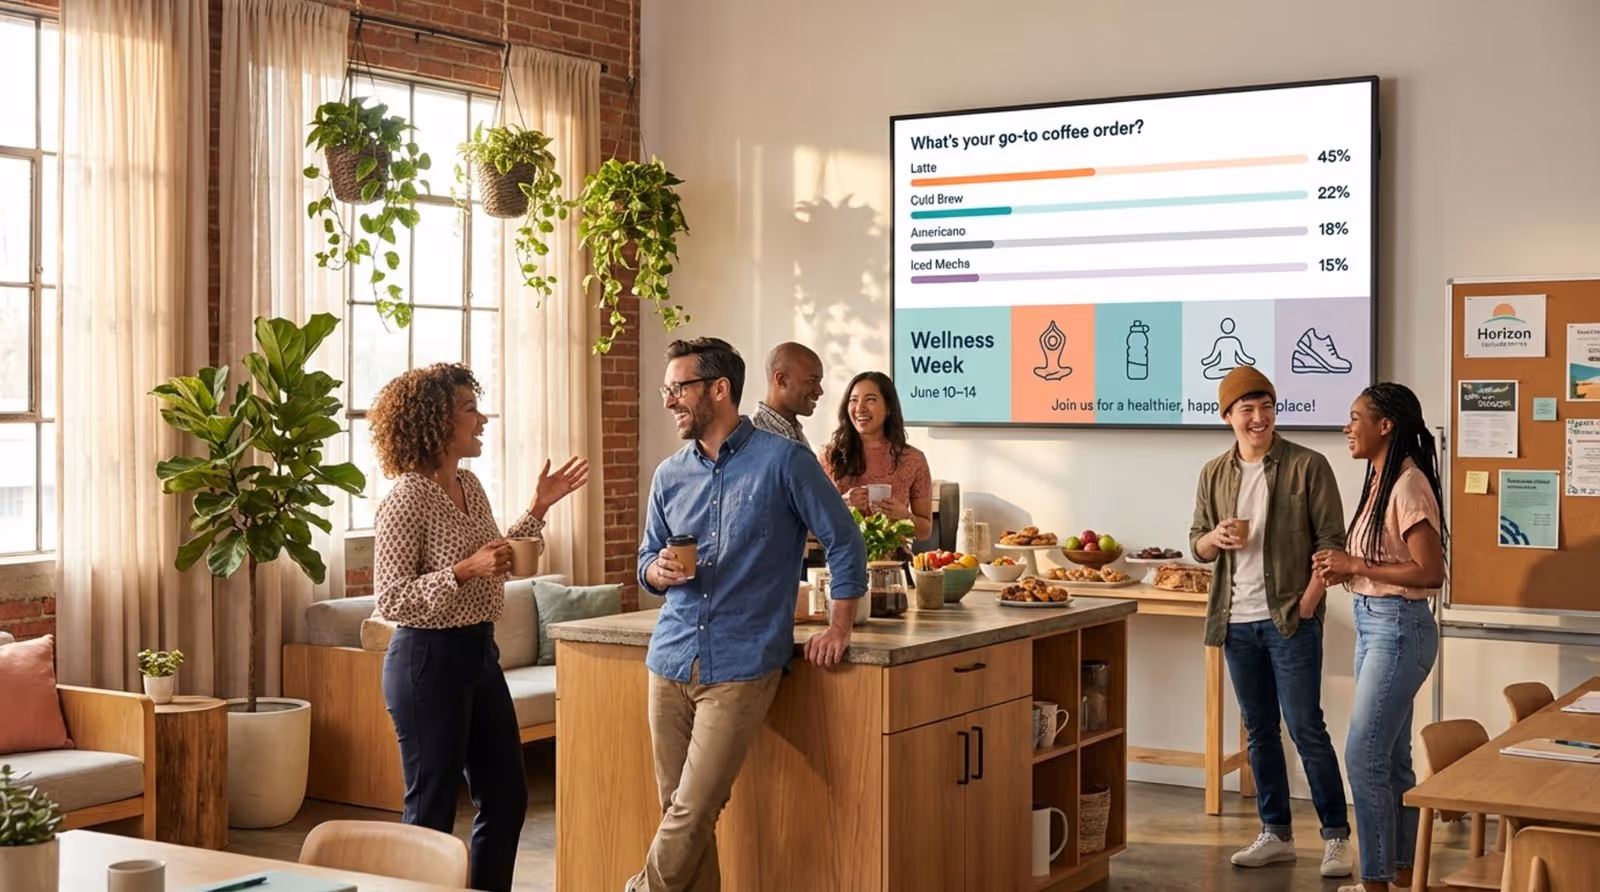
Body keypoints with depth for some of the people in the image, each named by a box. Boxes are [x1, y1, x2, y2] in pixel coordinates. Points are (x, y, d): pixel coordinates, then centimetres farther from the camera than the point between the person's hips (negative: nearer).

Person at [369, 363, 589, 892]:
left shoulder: (469, 485, 8)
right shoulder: (406, 499, -17)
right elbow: (390, 600, -19)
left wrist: (538, 509, 14)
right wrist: (465, 570, -27)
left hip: (480, 653, 9)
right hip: (429, 660, -9)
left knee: (506, 797, 14)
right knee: (432, 810, 2)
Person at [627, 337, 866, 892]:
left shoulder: (782, 462, -6)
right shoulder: (670, 476, 10)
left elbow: (844, 543, -1)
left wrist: (838, 629, -3)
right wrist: (658, 572, -4)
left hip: (741, 668, -5)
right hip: (671, 661, 5)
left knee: (691, 814, -9)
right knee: (678, 810, 7)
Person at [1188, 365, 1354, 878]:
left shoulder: (1307, 466, -6)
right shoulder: (1214, 474, 7)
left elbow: (1331, 540, -7)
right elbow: (1197, 543, 13)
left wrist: (1308, 601, -14)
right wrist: (1216, 538, -10)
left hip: (1290, 619, -5)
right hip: (1237, 622, 5)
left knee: (1306, 729, -4)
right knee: (1259, 731, 12)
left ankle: (1336, 837, 6)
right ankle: (1276, 834, 21)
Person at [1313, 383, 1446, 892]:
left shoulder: (1409, 484, -17)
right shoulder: (1380, 480, 12)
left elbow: (1430, 573, -21)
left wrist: (1355, 566, -18)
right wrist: (1346, 572, 2)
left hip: (1399, 628, -10)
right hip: (1372, 624, 10)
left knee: (1364, 756, -7)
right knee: (1391, 758, 14)